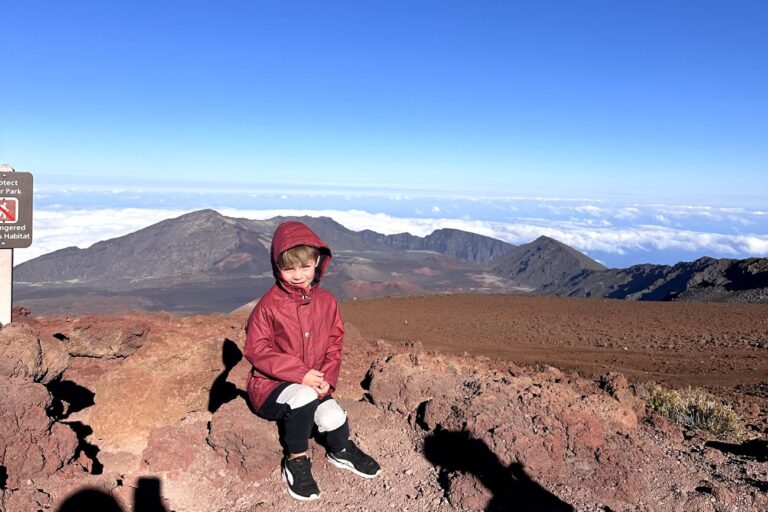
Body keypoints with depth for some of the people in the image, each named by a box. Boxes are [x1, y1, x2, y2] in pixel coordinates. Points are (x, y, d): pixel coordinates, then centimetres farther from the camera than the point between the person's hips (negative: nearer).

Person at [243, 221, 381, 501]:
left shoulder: (326, 302, 1)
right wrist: (300, 374, -21)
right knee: (303, 397, -35)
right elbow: (257, 350, -14)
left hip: (312, 385, 4)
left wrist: (327, 379, -11)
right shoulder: (269, 305, -13)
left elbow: (334, 345, 7)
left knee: (333, 417, -21)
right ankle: (296, 461, -9)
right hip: (271, 384, -4)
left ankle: (341, 452, 19)